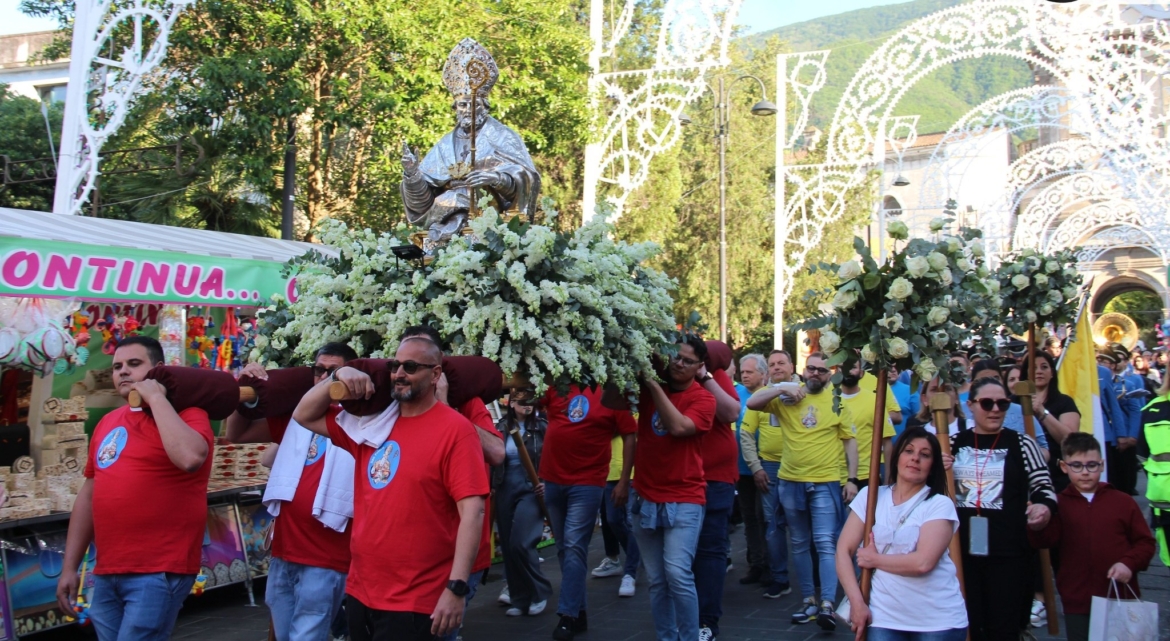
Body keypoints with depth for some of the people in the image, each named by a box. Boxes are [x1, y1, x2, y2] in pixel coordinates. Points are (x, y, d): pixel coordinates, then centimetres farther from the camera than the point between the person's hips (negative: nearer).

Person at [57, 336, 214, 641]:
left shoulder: (185, 414, -7)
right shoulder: (107, 422, 14)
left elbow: (190, 458, -30)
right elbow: (89, 494, 18)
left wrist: (156, 398, -18)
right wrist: (69, 567, 16)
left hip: (158, 572, -7)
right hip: (106, 573, 7)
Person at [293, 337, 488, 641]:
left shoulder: (455, 429, -11)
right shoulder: (374, 422, 8)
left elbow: (472, 511, -17)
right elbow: (304, 416, 16)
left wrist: (457, 587, -22)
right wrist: (337, 377, -2)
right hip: (360, 589, 7)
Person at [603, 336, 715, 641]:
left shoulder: (703, 398, -6)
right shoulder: (648, 390, 5)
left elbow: (678, 426, -21)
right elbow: (611, 402, -4)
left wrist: (655, 386, -18)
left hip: (683, 500, -4)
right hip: (645, 498, 4)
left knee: (677, 574, -16)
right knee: (656, 580, 9)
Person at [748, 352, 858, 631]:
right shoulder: (786, 399, 5)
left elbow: (850, 441, 3)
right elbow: (751, 403, -3)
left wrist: (852, 479, -2)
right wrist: (782, 390, -11)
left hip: (825, 483, -3)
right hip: (791, 482, 3)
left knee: (826, 544, -9)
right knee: (799, 545, 11)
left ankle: (827, 605, -10)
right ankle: (809, 601, 21)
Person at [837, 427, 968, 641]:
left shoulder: (940, 505, -6)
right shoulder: (870, 495, 3)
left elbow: (923, 562, -19)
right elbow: (844, 550, 0)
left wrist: (875, 559, -8)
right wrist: (857, 602, -9)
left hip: (939, 620, -2)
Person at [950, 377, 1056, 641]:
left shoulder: (1021, 444, 1)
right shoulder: (953, 443, 6)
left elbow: (1043, 487, 1)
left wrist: (1044, 506, -20)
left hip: (1008, 552, -2)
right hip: (962, 550, 2)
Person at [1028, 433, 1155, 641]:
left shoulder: (1123, 502, 4)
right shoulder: (1059, 505, 0)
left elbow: (1145, 542, 6)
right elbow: (1047, 540, -13)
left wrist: (1129, 563, -11)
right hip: (1077, 603, -1)